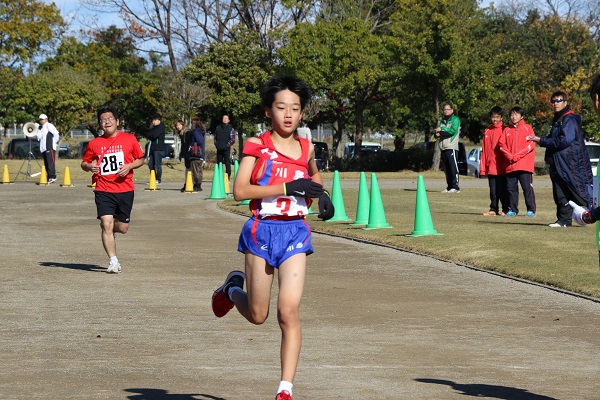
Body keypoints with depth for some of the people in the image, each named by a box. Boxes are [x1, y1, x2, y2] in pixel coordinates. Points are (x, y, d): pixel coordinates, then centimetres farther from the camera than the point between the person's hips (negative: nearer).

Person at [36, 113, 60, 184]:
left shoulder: (49, 126, -4)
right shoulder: (42, 128, 22)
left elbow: (56, 134, -13)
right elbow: (39, 137, 11)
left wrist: (54, 142, -6)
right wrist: (39, 130, 3)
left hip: (50, 148, -9)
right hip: (44, 148, 9)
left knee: (50, 162, -14)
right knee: (46, 164, 7)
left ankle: (52, 177, -18)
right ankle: (49, 177, 10)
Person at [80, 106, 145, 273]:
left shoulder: (129, 139, 3)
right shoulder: (95, 143, 4)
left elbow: (140, 159, 11)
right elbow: (84, 162, 15)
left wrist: (129, 166, -9)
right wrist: (90, 167, -8)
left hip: (125, 190, 1)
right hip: (103, 190, -1)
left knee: (122, 228, 6)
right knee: (106, 224, -14)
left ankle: (111, 230, 43)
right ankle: (113, 261, -6)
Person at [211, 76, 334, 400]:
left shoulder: (306, 149, 9)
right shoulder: (257, 145, -4)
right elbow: (240, 190, -16)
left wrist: (320, 193, 9)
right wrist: (288, 187, -21)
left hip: (295, 231, 2)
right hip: (262, 230, -2)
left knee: (288, 312, -11)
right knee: (257, 316, 8)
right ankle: (233, 288, 43)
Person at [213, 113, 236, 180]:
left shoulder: (231, 129, 0)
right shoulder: (218, 128, 13)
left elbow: (233, 140, -6)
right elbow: (215, 137, 20)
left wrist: (227, 145, -11)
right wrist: (216, 144, 7)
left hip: (226, 149, -5)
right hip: (219, 149, 5)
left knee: (227, 164, -10)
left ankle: (228, 177, -10)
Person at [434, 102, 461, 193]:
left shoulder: (455, 120, -1)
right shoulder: (442, 121, 21)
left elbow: (453, 130, -15)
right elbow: (438, 131, 22)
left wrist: (441, 129, -9)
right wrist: (437, 134, -2)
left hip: (452, 147, -7)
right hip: (443, 148, 7)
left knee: (453, 167, -10)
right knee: (446, 169, 7)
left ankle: (455, 187, -13)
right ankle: (449, 187, 11)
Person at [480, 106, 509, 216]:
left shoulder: (504, 130, -2)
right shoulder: (487, 131, 12)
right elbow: (484, 150, 13)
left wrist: (506, 164, -10)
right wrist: (482, 167, 8)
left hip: (501, 167, -4)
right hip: (491, 167, 4)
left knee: (502, 190, 0)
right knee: (493, 190, 8)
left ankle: (505, 209, 7)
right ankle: (493, 209, 14)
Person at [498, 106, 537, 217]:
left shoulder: (527, 128, 4)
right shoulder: (507, 130, 16)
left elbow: (531, 145, -5)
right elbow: (501, 144, 8)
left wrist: (517, 155, -11)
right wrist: (509, 156, -8)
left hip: (525, 165, -4)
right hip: (510, 165, 4)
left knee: (527, 187, -7)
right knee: (511, 188, 3)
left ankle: (531, 210, -3)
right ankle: (513, 210, 10)